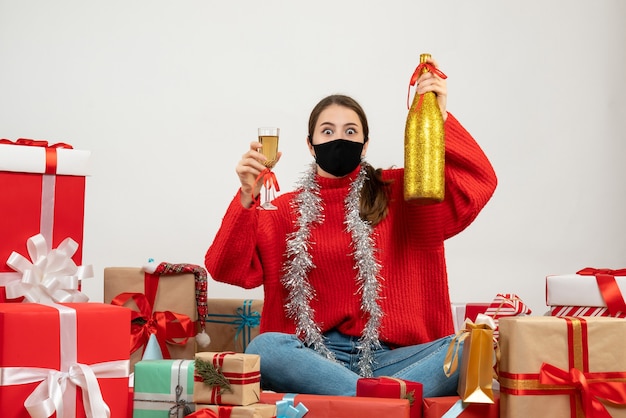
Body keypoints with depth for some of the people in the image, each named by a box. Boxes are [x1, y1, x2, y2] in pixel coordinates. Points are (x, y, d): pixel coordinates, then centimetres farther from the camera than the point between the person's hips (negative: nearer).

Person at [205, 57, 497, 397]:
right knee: (264, 347, -34)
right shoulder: (286, 210, 13)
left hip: (387, 357, 0)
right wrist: (247, 197, -11)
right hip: (314, 357, 0)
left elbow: (480, 181, 2)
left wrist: (440, 119, -9)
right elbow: (227, 270, 2)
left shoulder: (400, 193, 11)